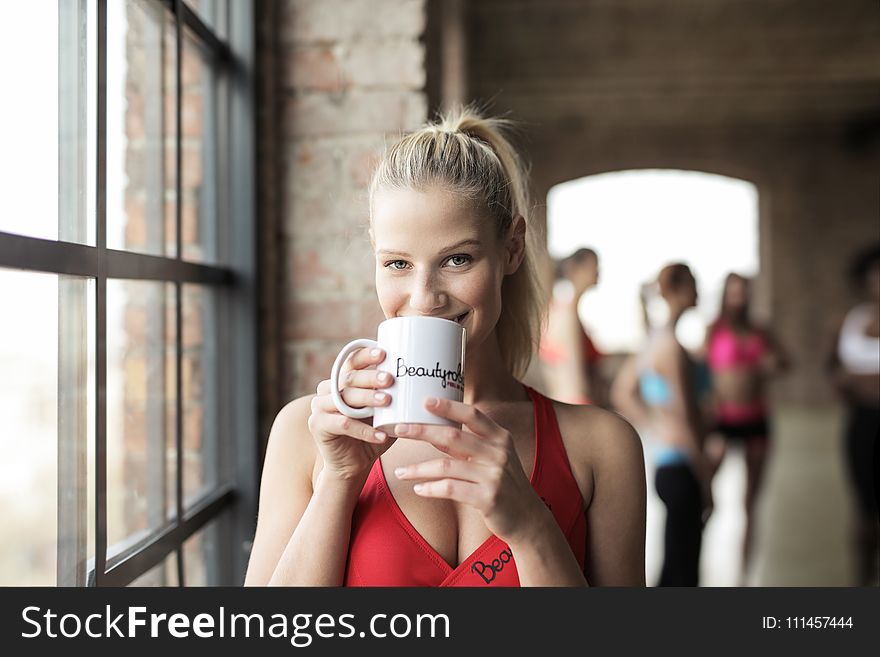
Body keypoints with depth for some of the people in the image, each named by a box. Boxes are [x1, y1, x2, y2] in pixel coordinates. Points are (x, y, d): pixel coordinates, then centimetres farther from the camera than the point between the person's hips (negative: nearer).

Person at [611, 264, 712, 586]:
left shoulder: (653, 338, 11)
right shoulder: (670, 343, -17)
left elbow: (621, 393, 21)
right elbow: (684, 418, -18)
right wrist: (706, 478, -13)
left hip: (666, 463, 9)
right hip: (681, 467, -9)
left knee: (676, 569, 17)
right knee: (682, 573, -2)